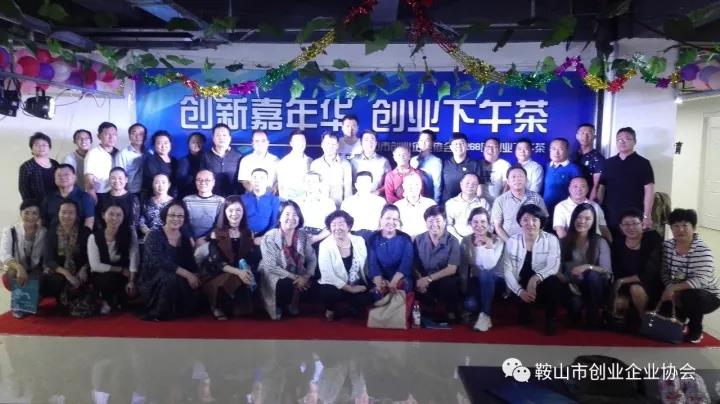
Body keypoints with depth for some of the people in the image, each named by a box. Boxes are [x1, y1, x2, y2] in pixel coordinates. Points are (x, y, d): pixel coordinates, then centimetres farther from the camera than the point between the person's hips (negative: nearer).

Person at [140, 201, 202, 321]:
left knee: (195, 289, -22)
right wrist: (187, 275, -30)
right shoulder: (155, 236, -9)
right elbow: (160, 262, -24)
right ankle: (158, 313, -14)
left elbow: (191, 263, 2)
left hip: (179, 281, 5)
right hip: (153, 282, -5)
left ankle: (176, 310, 6)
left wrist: (195, 277, -21)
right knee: (171, 278, -35)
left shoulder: (185, 239, 9)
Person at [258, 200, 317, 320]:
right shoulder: (270, 237, -16)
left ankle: (293, 304, 12)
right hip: (275, 276, -4)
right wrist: (294, 278, -24)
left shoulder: (303, 235, -3)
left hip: (298, 276, 5)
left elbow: (312, 259, -2)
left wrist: (305, 277, -20)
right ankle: (279, 308, 1)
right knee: (286, 284, -33)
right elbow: (271, 267, -19)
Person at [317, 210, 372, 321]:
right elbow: (328, 275, -18)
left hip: (357, 285, 3)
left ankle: (353, 308, 12)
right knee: (326, 293, -35)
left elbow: (366, 266, 3)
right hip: (335, 286, -3)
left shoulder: (359, 241, -3)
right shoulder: (325, 245, -13)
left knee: (367, 298, -26)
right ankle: (331, 309, 3)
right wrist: (350, 289, -20)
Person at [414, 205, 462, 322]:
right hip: (424, 280, 2)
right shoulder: (419, 240, 0)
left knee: (450, 284, -35)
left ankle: (451, 312, -3)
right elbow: (413, 264, -2)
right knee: (414, 286, -29)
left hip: (444, 280, -2)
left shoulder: (452, 241, -9)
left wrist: (429, 278, -22)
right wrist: (420, 279, -23)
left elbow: (451, 269, -14)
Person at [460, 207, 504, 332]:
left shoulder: (497, 241, -11)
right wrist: (464, 290, -8)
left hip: (495, 280, -1)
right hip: (476, 280, 1)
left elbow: (489, 266, -26)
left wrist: (489, 245, -32)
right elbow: (463, 268, -2)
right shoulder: (466, 241, -3)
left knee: (485, 274, -37)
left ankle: (485, 315, -25)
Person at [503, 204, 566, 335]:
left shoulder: (551, 239, -3)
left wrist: (535, 278, -35)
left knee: (553, 281, -31)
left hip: (543, 287, -1)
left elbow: (553, 266, -17)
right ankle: (524, 317, 12)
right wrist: (520, 291, -22)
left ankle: (551, 319, -8)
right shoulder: (512, 241, -1)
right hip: (521, 288, 1)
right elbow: (507, 271, -7)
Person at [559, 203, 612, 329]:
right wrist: (568, 283, -20)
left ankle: (593, 319, -16)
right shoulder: (564, 242, 3)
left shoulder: (600, 242, 0)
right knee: (576, 303, -32)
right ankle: (575, 319, 7)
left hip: (593, 286, 1)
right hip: (572, 286, 0)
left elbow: (607, 271, -9)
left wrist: (588, 267, -26)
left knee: (593, 275, -32)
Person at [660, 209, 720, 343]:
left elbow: (702, 280, -33)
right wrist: (671, 289, -23)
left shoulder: (702, 250, -23)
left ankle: (695, 330, -3)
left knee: (692, 296, -34)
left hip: (707, 295, -5)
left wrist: (673, 288, -39)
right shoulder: (667, 245, -6)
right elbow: (664, 272, -5)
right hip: (680, 293, 5)